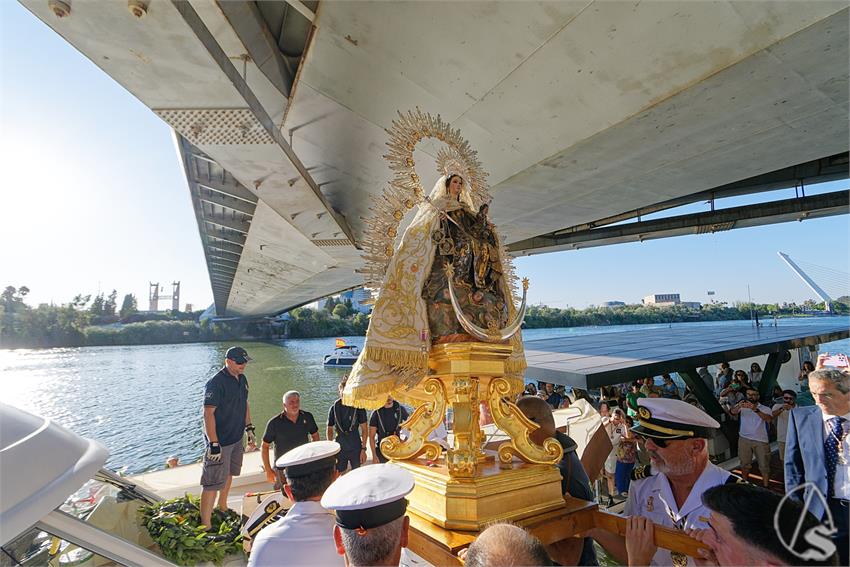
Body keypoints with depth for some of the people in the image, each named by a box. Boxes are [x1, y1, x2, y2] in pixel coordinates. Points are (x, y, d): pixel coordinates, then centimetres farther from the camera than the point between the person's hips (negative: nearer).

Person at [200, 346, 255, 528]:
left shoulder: (242, 379, 5)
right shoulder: (216, 383, -21)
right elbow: (208, 413, -22)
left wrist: (250, 430, 13)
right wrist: (214, 444, -23)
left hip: (237, 439, 8)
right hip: (220, 442, -8)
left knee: (229, 474, 23)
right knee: (213, 483, -2)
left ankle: (222, 508, 42)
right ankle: (206, 525, 7)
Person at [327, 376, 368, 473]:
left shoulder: (359, 408, -9)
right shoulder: (334, 408, -3)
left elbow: (364, 430, -5)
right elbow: (330, 430, 6)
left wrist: (363, 449, -8)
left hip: (356, 449, -2)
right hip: (340, 448, 2)